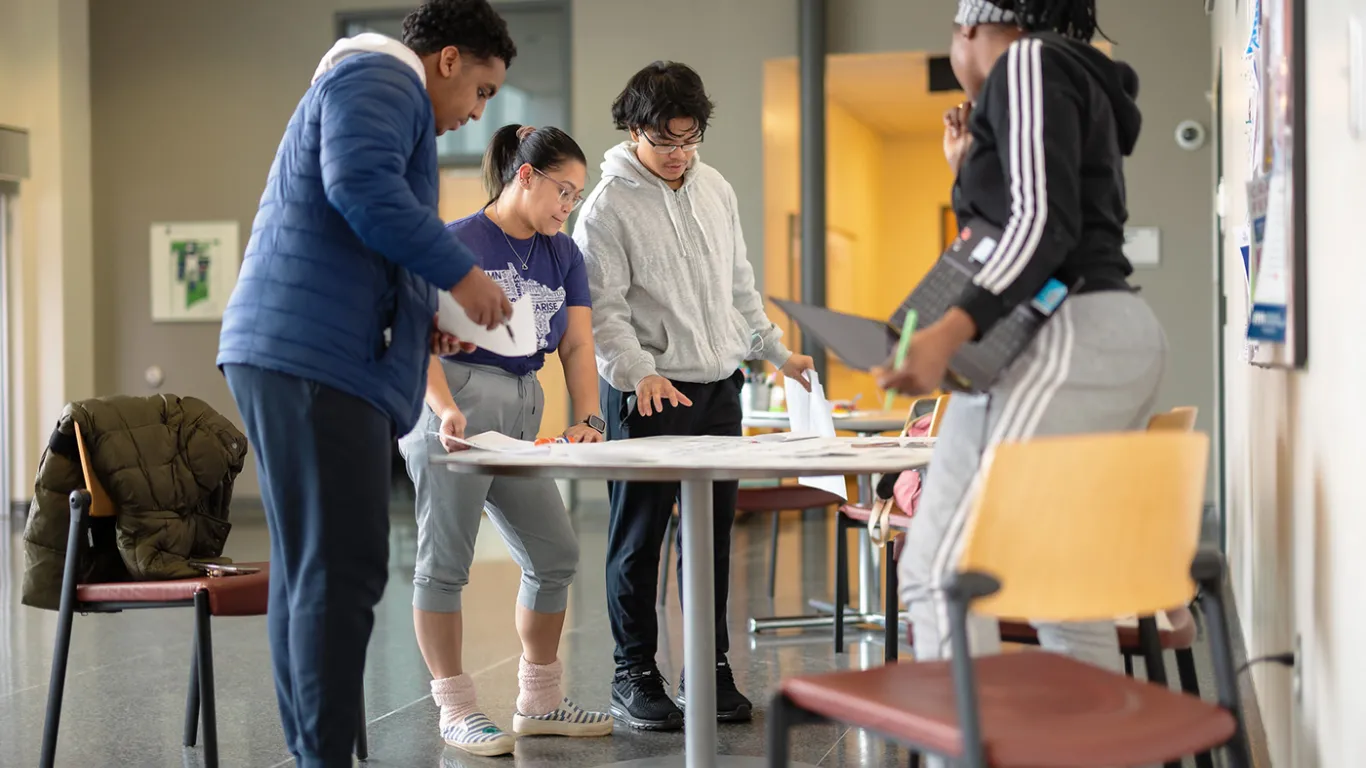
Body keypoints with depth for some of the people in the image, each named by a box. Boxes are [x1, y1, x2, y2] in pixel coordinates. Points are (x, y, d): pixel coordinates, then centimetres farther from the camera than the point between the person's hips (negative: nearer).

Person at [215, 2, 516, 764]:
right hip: (314, 357, -11)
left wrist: (419, 324, 20)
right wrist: (462, 272, -15)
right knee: (341, 572, -12)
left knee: (310, 570, 10)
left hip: (295, 356, 11)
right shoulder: (381, 78, -2)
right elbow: (362, 186, -22)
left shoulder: (379, 90, 30)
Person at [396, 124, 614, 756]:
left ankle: (538, 702, 22)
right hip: (455, 407, -7)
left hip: (523, 411, 8)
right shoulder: (459, 243, -8)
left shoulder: (563, 255, 12)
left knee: (555, 555, 8)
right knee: (444, 561, -2)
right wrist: (445, 410, -30)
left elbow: (577, 346, 6)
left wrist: (587, 419, -9)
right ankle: (456, 710, 8)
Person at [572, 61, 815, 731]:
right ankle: (634, 675, 10)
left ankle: (710, 667, 18)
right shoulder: (609, 204, -7)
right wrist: (640, 372, -24)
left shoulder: (716, 190, 12)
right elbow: (601, 307, -12)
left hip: (719, 386, 6)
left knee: (713, 533, 9)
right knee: (639, 536, 0)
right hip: (648, 392, -5)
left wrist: (776, 351, 16)